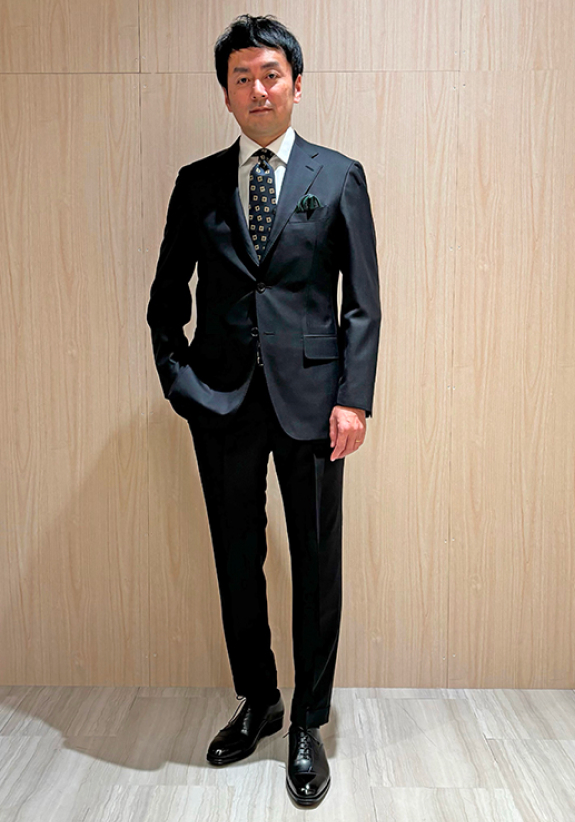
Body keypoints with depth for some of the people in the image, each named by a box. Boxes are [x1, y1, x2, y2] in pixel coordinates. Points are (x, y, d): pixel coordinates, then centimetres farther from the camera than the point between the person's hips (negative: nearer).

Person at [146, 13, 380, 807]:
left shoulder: (340, 176, 5)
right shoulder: (197, 182, 10)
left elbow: (363, 300, 1)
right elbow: (168, 294, 14)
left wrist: (354, 397, -8)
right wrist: (176, 376, 2)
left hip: (309, 394, -1)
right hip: (222, 399, 2)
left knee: (317, 564, 6)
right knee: (237, 561, 12)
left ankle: (309, 723, 26)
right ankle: (257, 701, 35)